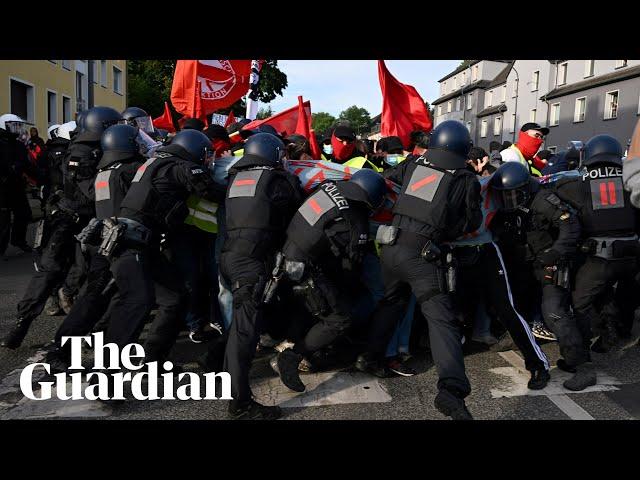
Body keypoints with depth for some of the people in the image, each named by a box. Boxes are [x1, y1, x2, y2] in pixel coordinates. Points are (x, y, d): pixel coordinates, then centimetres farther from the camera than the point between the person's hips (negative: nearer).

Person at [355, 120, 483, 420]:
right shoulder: (466, 180, 3)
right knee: (441, 317, -7)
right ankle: (452, 387, -20)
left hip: (392, 246, 4)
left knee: (391, 301, 26)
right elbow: (472, 223, 9)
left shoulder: (411, 166, 9)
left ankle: (370, 358, 34)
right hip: (422, 255, -4)